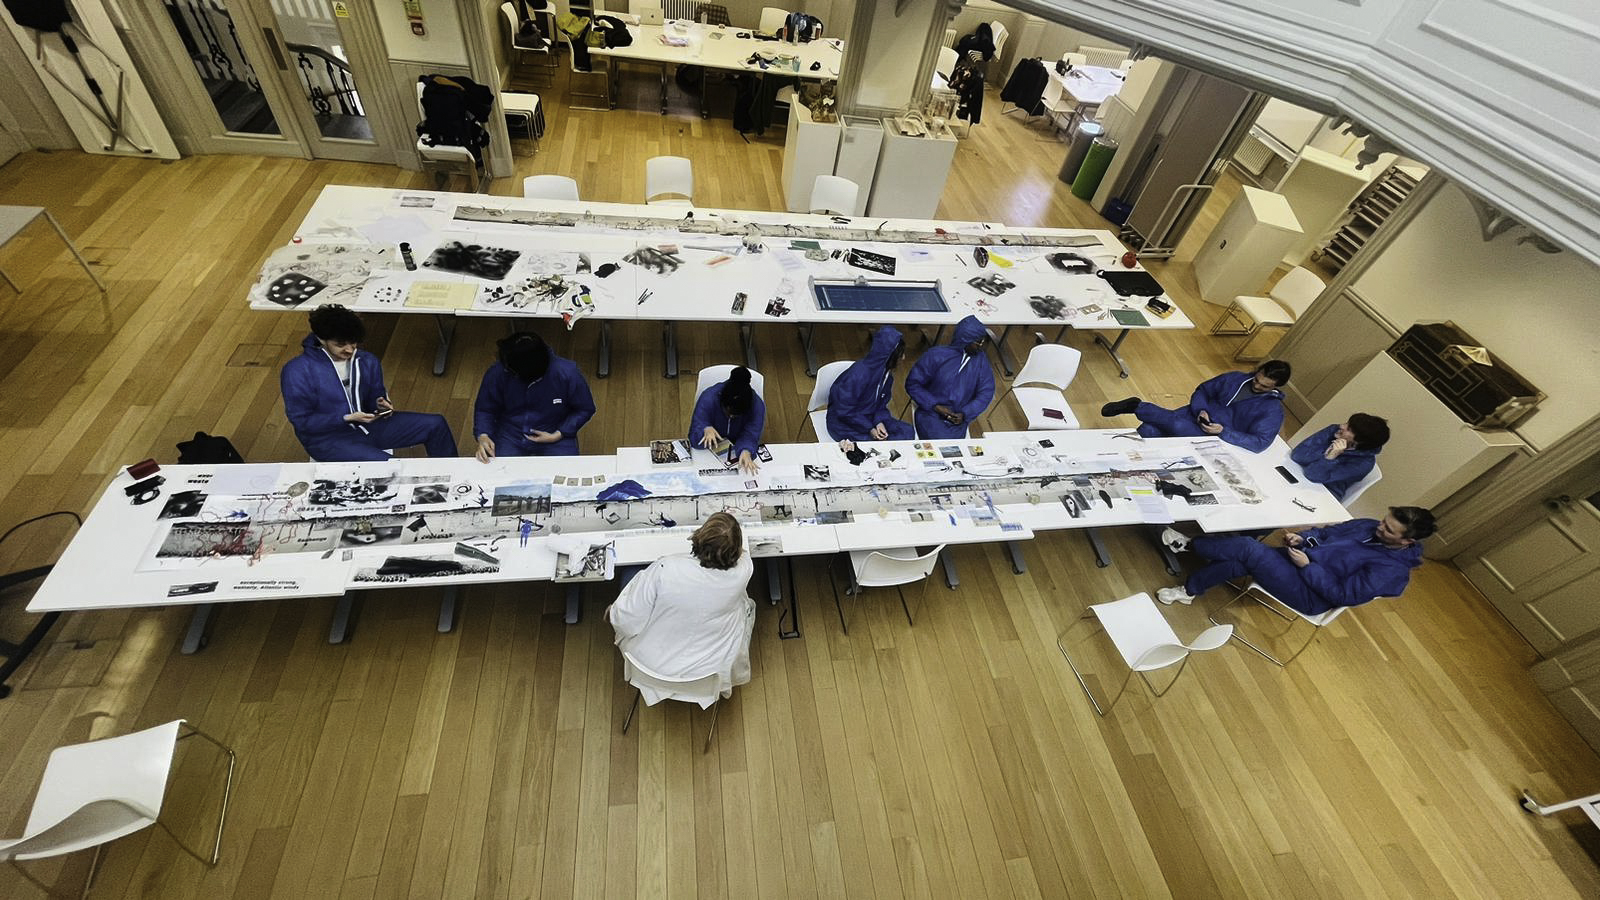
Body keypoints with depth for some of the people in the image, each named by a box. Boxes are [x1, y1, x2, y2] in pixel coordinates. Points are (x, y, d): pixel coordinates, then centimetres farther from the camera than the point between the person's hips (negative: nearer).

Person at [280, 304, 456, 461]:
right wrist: (348, 418, -24)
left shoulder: (366, 361, 2)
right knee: (384, 463, -34)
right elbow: (302, 421, -12)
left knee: (435, 424, -6)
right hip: (328, 439, -6)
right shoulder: (297, 371, -13)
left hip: (367, 424, 6)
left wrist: (380, 404, -9)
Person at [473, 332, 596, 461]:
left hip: (554, 435, -2)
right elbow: (484, 409, 1)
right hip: (510, 437, 2)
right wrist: (482, 436, -18)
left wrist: (557, 435, -15)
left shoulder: (567, 374, -21)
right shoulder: (497, 373, -15)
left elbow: (585, 409, -6)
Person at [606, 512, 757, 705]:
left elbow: (629, 623, -20)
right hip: (710, 667, 1)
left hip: (653, 663, 0)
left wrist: (613, 613, 2)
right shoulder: (742, 572, -25)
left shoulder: (663, 570, -31)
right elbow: (741, 553, 1)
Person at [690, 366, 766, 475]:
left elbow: (750, 436, -28)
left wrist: (746, 452, -51)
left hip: (737, 449, 1)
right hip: (712, 449, 0)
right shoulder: (707, 398, -27)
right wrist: (706, 429, -47)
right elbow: (693, 437, -24)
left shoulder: (757, 406, -24)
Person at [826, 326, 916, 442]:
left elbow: (881, 404, 7)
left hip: (869, 418, 7)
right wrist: (869, 429, -21)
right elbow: (844, 411, -22)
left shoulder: (887, 373, -2)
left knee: (907, 432, -8)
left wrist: (879, 421, -14)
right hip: (844, 423, -7)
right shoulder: (859, 374, -27)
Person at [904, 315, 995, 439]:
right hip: (931, 414, -2)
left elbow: (986, 391, 2)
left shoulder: (981, 359, 3)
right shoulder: (936, 355, -6)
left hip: (958, 419, 3)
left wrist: (965, 414, -12)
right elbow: (912, 384, -3)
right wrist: (935, 406, -12)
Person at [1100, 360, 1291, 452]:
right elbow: (1202, 390, 13)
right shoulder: (1235, 379, 5)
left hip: (1214, 438, -4)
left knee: (1178, 425, -36)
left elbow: (1260, 443, -15)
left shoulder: (1273, 410, -7)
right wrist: (1201, 410, -8)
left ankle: (1137, 406, -18)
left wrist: (1223, 431, -25)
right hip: (1196, 417, 4)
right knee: (1149, 430, -24)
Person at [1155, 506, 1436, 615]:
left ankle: (1188, 544, -5)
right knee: (1239, 561, -17)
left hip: (1308, 594, -8)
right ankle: (1190, 589, -9)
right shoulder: (1371, 527, 9)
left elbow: (1343, 595, -17)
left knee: (1247, 548, -23)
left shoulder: (1393, 569, -14)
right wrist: (1302, 538, -1)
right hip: (1301, 558, 8)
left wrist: (1307, 565, -21)